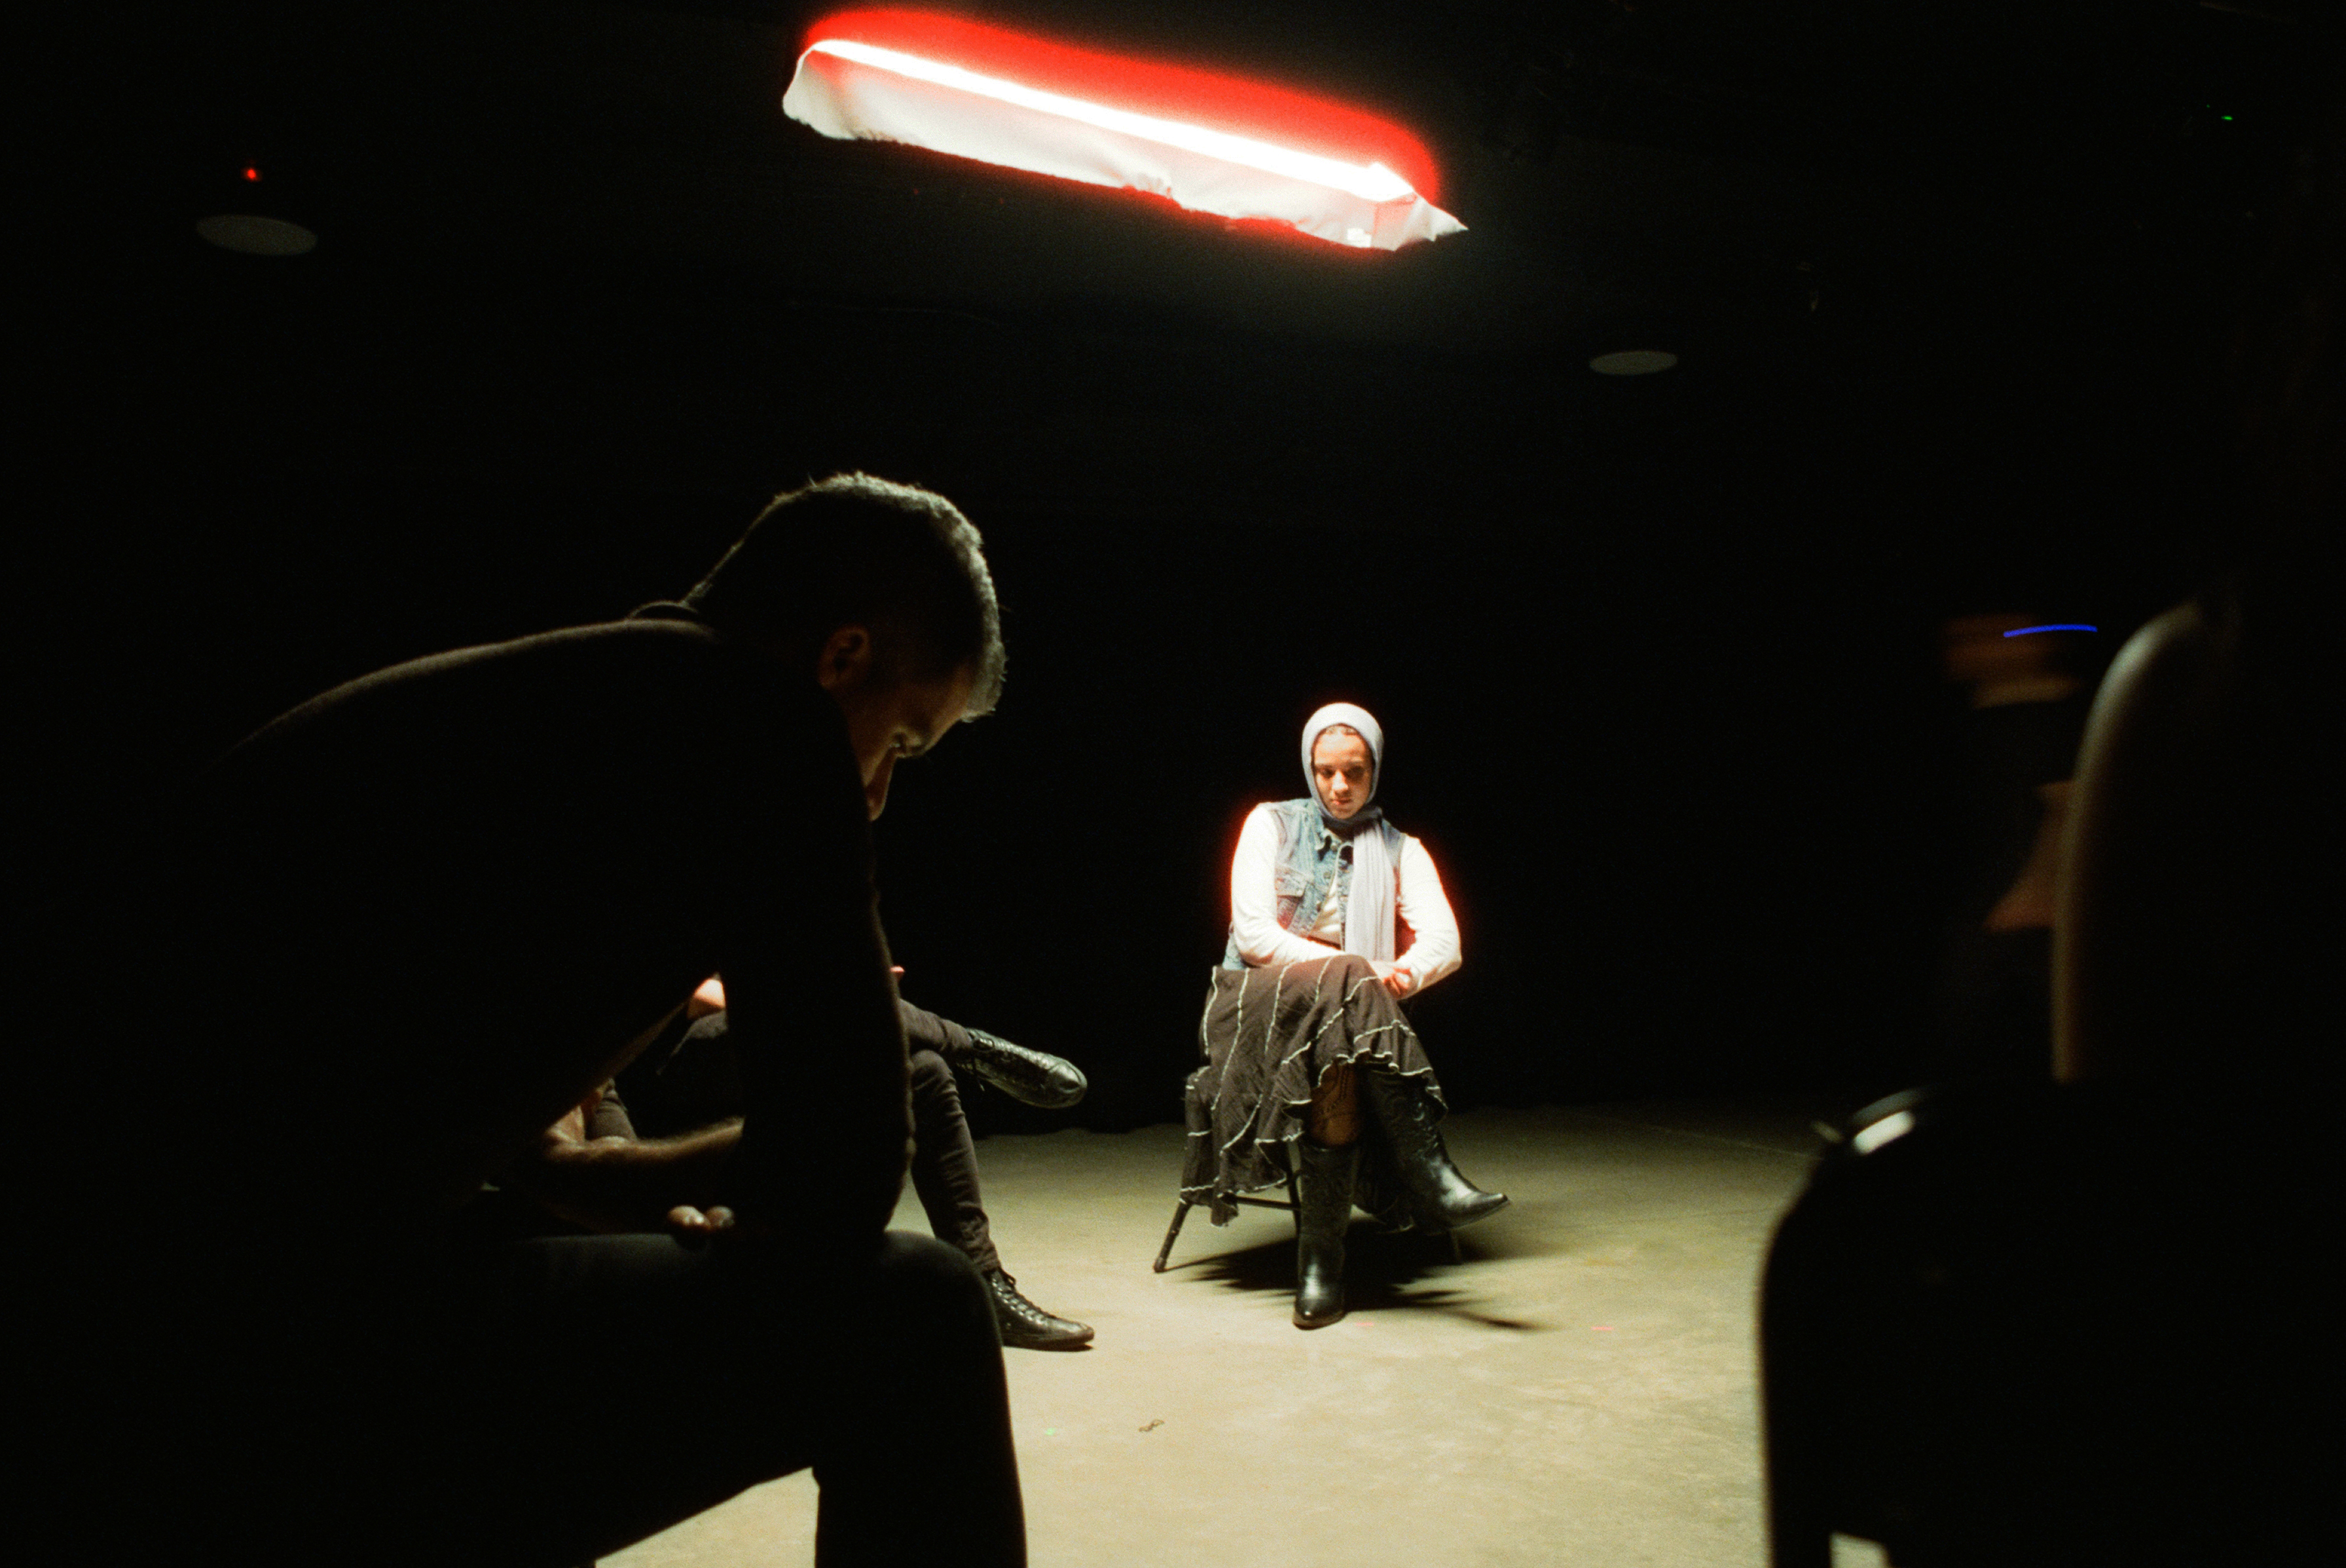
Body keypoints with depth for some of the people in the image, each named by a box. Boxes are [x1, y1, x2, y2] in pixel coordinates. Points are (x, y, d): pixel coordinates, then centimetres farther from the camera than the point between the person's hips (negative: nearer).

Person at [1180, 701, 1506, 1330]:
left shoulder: (1401, 851, 16)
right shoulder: (1271, 824, 10)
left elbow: (1444, 942, 0)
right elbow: (1253, 932, -4)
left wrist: (1403, 975, -24)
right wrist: (1354, 971, -16)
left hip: (1346, 1010, 2)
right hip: (1254, 1003, -2)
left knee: (1336, 1060, -37)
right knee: (1344, 990, -37)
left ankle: (1322, 1257, -35)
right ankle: (1430, 1177, -43)